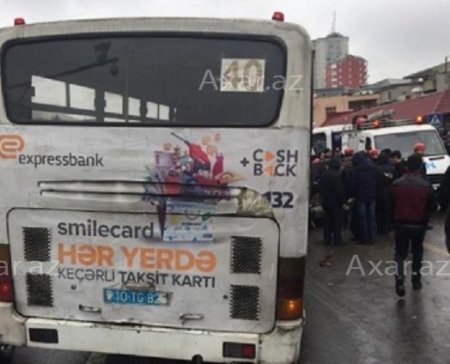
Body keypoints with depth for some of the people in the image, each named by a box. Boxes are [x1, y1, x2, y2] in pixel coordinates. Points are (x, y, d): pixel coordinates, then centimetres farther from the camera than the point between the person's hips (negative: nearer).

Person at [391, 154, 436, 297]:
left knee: (400, 253, 6)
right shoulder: (426, 185, -10)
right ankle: (416, 279, 26)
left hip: (401, 223, 0)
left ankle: (399, 279, -12)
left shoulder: (397, 184, -8)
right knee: (417, 252, 19)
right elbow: (432, 207, -3)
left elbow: (392, 204, 0)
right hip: (419, 224, 0)